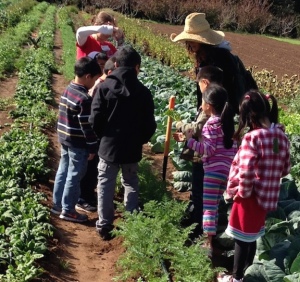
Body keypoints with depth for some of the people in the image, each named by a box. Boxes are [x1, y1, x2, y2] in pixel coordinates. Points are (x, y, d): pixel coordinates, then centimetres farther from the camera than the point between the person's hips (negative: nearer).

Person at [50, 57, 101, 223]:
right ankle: (68, 210, 12)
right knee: (74, 176, 2)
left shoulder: (68, 90, 5)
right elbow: (87, 126, -21)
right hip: (78, 143, -9)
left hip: (64, 138, 9)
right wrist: (92, 147, -13)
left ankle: (57, 204, 28)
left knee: (63, 171, 17)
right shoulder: (84, 99, -22)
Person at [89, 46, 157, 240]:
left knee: (106, 186, 10)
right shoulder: (143, 92, -6)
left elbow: (95, 119, -10)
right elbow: (150, 125, -3)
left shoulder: (105, 87, -10)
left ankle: (104, 226, 15)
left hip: (109, 145, -1)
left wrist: (101, 137, 8)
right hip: (132, 148, 2)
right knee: (131, 184, 18)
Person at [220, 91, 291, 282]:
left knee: (242, 238, 9)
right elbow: (286, 168, 10)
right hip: (267, 196, 7)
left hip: (250, 196, -7)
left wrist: (243, 192, -11)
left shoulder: (252, 138, -23)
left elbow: (246, 173, -27)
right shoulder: (281, 135, 0)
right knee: (252, 236, 23)